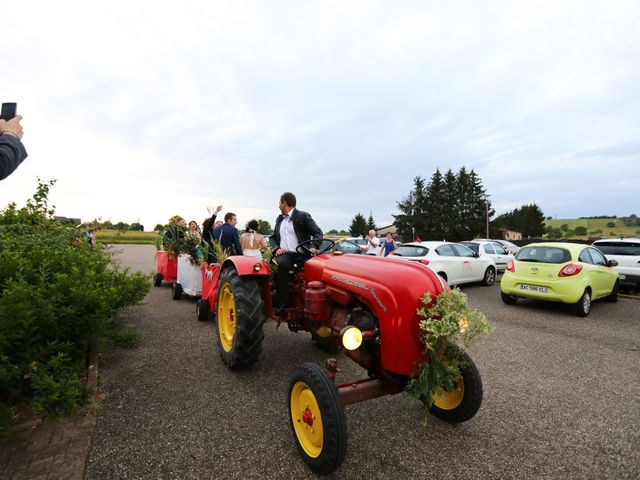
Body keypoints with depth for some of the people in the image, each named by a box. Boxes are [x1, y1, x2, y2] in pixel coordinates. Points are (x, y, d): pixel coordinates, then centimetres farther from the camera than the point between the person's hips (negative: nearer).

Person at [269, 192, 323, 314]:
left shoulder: (303, 216, 5)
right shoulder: (279, 219, 24)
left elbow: (318, 232, 2)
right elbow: (272, 238, 25)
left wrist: (313, 247, -18)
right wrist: (276, 248, 2)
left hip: (300, 253, -3)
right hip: (284, 254, 3)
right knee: (281, 264, -33)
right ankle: (282, 305, -32)